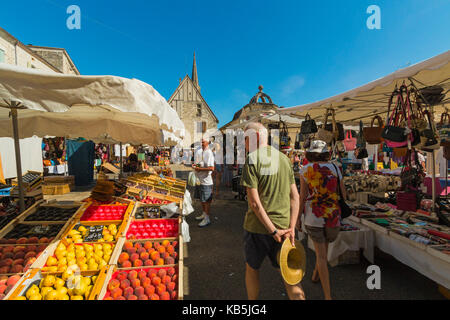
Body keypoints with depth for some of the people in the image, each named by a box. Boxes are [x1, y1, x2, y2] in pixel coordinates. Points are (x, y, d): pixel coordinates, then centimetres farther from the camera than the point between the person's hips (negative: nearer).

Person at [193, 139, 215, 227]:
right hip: (200, 179, 9)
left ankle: (207, 219, 10)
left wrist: (200, 168, -19)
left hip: (206, 180, -9)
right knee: (202, 199, 20)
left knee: (206, 200, 0)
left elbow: (211, 168, -24)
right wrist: (195, 165, 2)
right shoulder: (200, 151, 11)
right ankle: (204, 214, 37)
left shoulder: (209, 153, -16)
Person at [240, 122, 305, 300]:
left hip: (257, 227, -5)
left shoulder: (252, 159, -14)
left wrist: (273, 230, -13)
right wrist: (291, 228, 1)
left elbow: (254, 202, -19)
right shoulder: (284, 158, 5)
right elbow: (295, 196, 3)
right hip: (283, 225, 5)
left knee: (252, 269, 20)